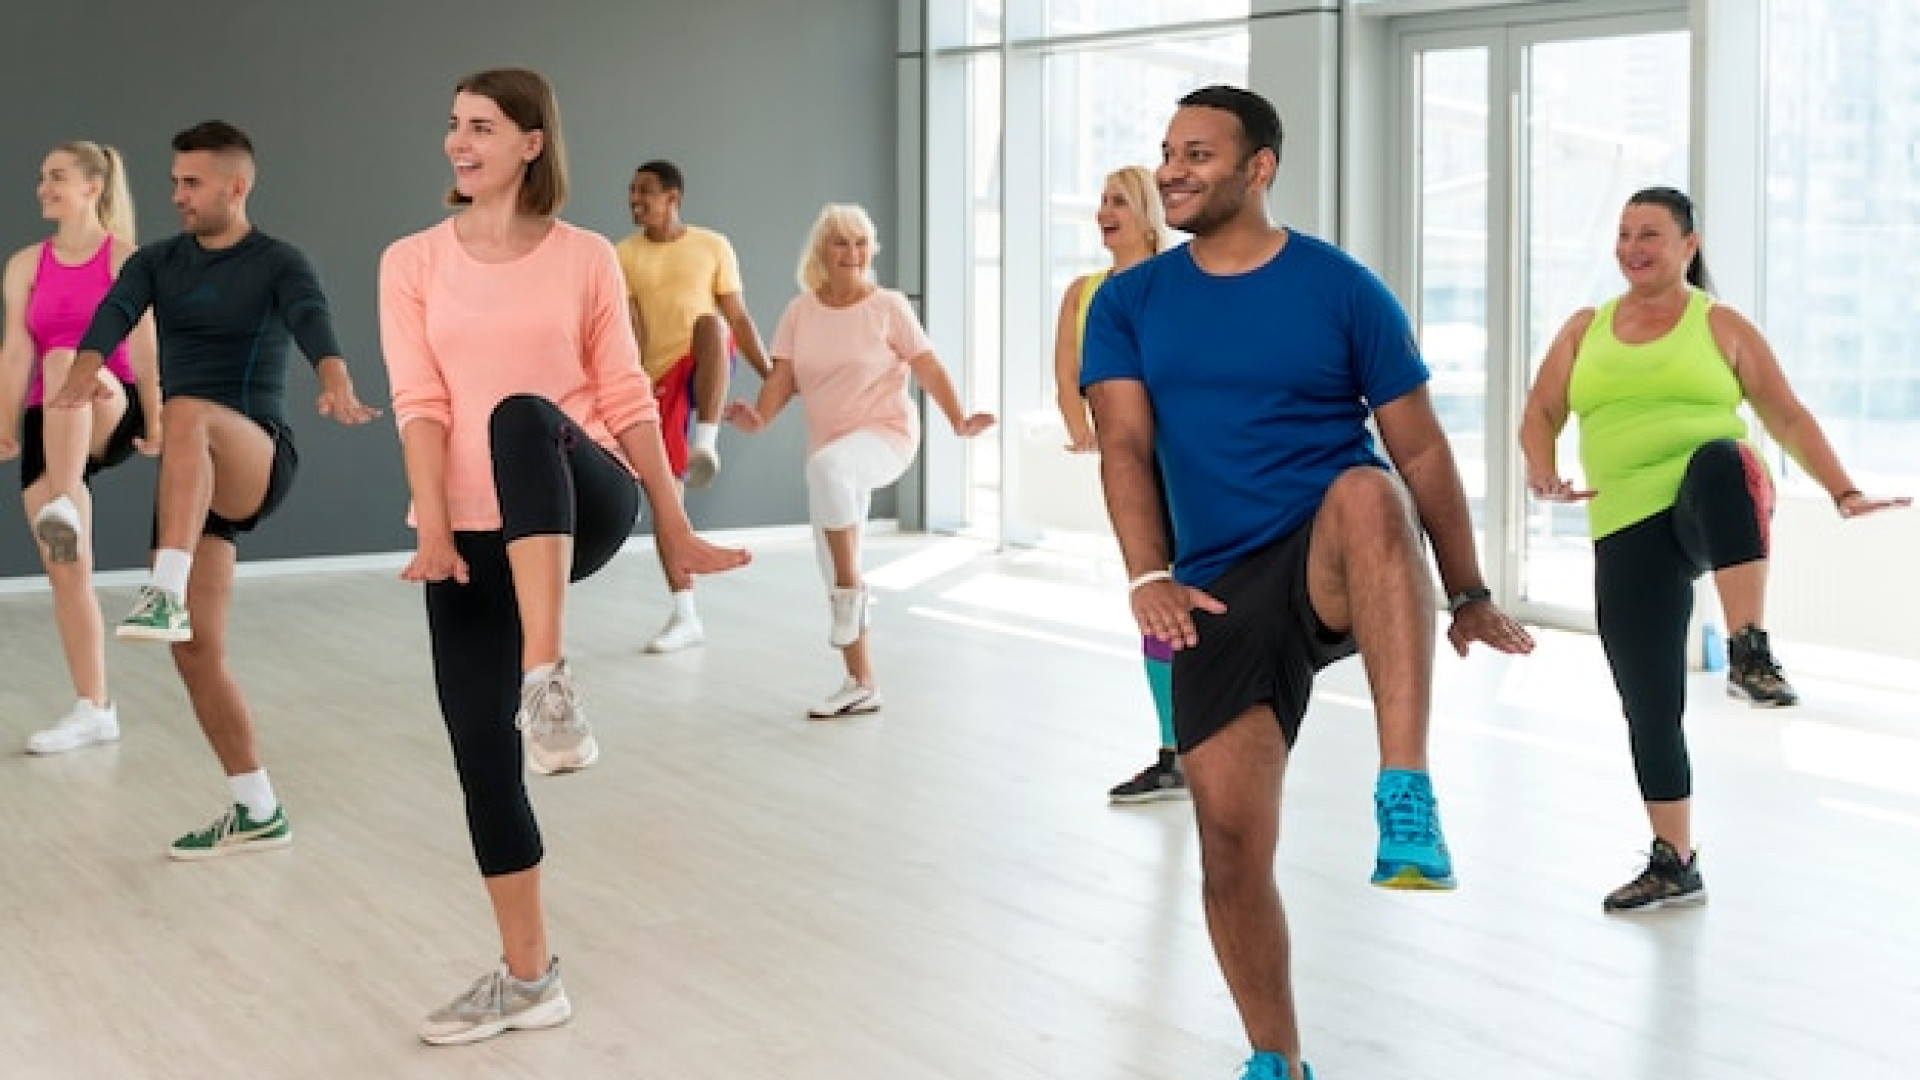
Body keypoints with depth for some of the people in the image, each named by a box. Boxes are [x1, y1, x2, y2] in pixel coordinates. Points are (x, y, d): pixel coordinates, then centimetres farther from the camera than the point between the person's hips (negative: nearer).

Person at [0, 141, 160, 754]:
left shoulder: (125, 257, 0)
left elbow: (141, 344, -7)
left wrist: (153, 420, -12)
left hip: (110, 415, -4)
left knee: (65, 361, -38)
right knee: (66, 572, 1)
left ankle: (65, 507, -50)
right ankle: (94, 709, 8)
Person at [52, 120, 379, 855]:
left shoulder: (279, 264, -1)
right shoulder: (157, 262, 11)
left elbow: (313, 324, -23)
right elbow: (114, 314, -9)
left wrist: (338, 389, -46)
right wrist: (82, 377, -32)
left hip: (257, 457, -6)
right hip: (190, 480, 6)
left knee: (186, 413, -38)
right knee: (197, 651, 2)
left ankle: (165, 592, -52)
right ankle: (258, 813, 13)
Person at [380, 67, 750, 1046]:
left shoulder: (586, 259, 4)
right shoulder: (412, 262, 5)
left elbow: (626, 399, 5)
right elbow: (419, 404, -4)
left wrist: (675, 532, 4)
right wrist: (434, 530, -16)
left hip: (583, 512, -2)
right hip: (473, 530, 3)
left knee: (524, 417, -36)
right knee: (480, 747, -1)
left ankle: (547, 683, -45)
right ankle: (527, 975, 14)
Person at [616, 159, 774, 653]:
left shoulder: (712, 246, 4)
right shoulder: (625, 254, 5)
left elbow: (737, 318, 5)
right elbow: (632, 327, -6)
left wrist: (771, 375, -2)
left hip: (706, 366, -2)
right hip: (659, 375, 2)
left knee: (710, 323, -37)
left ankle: (705, 444, -40)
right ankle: (685, 617, 7)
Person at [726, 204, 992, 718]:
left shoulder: (888, 306, -5)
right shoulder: (800, 311, 4)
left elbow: (927, 367, -6)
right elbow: (783, 377, 0)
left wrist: (958, 421, -19)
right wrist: (758, 418, -19)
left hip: (886, 435, -5)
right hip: (829, 446, 5)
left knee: (828, 464, -40)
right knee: (833, 572, 6)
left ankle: (853, 591, -25)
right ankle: (861, 685, 19)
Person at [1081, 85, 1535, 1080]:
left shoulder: (1342, 289, -1)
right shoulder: (1128, 304, 7)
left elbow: (1419, 449, 2)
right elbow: (1125, 445, -5)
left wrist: (1469, 595, 5)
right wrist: (1149, 576, -21)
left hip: (1336, 562, -3)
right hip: (1222, 589, 3)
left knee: (1366, 491, -38)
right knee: (1231, 837, -1)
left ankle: (1406, 798, -45)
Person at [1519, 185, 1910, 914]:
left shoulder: (1719, 326, 7)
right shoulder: (1585, 330, 15)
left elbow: (1786, 416, 7)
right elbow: (1540, 415, 14)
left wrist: (1843, 493, -4)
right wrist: (1542, 472, -7)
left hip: (1716, 506, -3)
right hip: (1628, 527, 3)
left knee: (1719, 461, -41)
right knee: (1649, 702, 1)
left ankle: (1750, 654, -45)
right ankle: (1674, 863, 17)